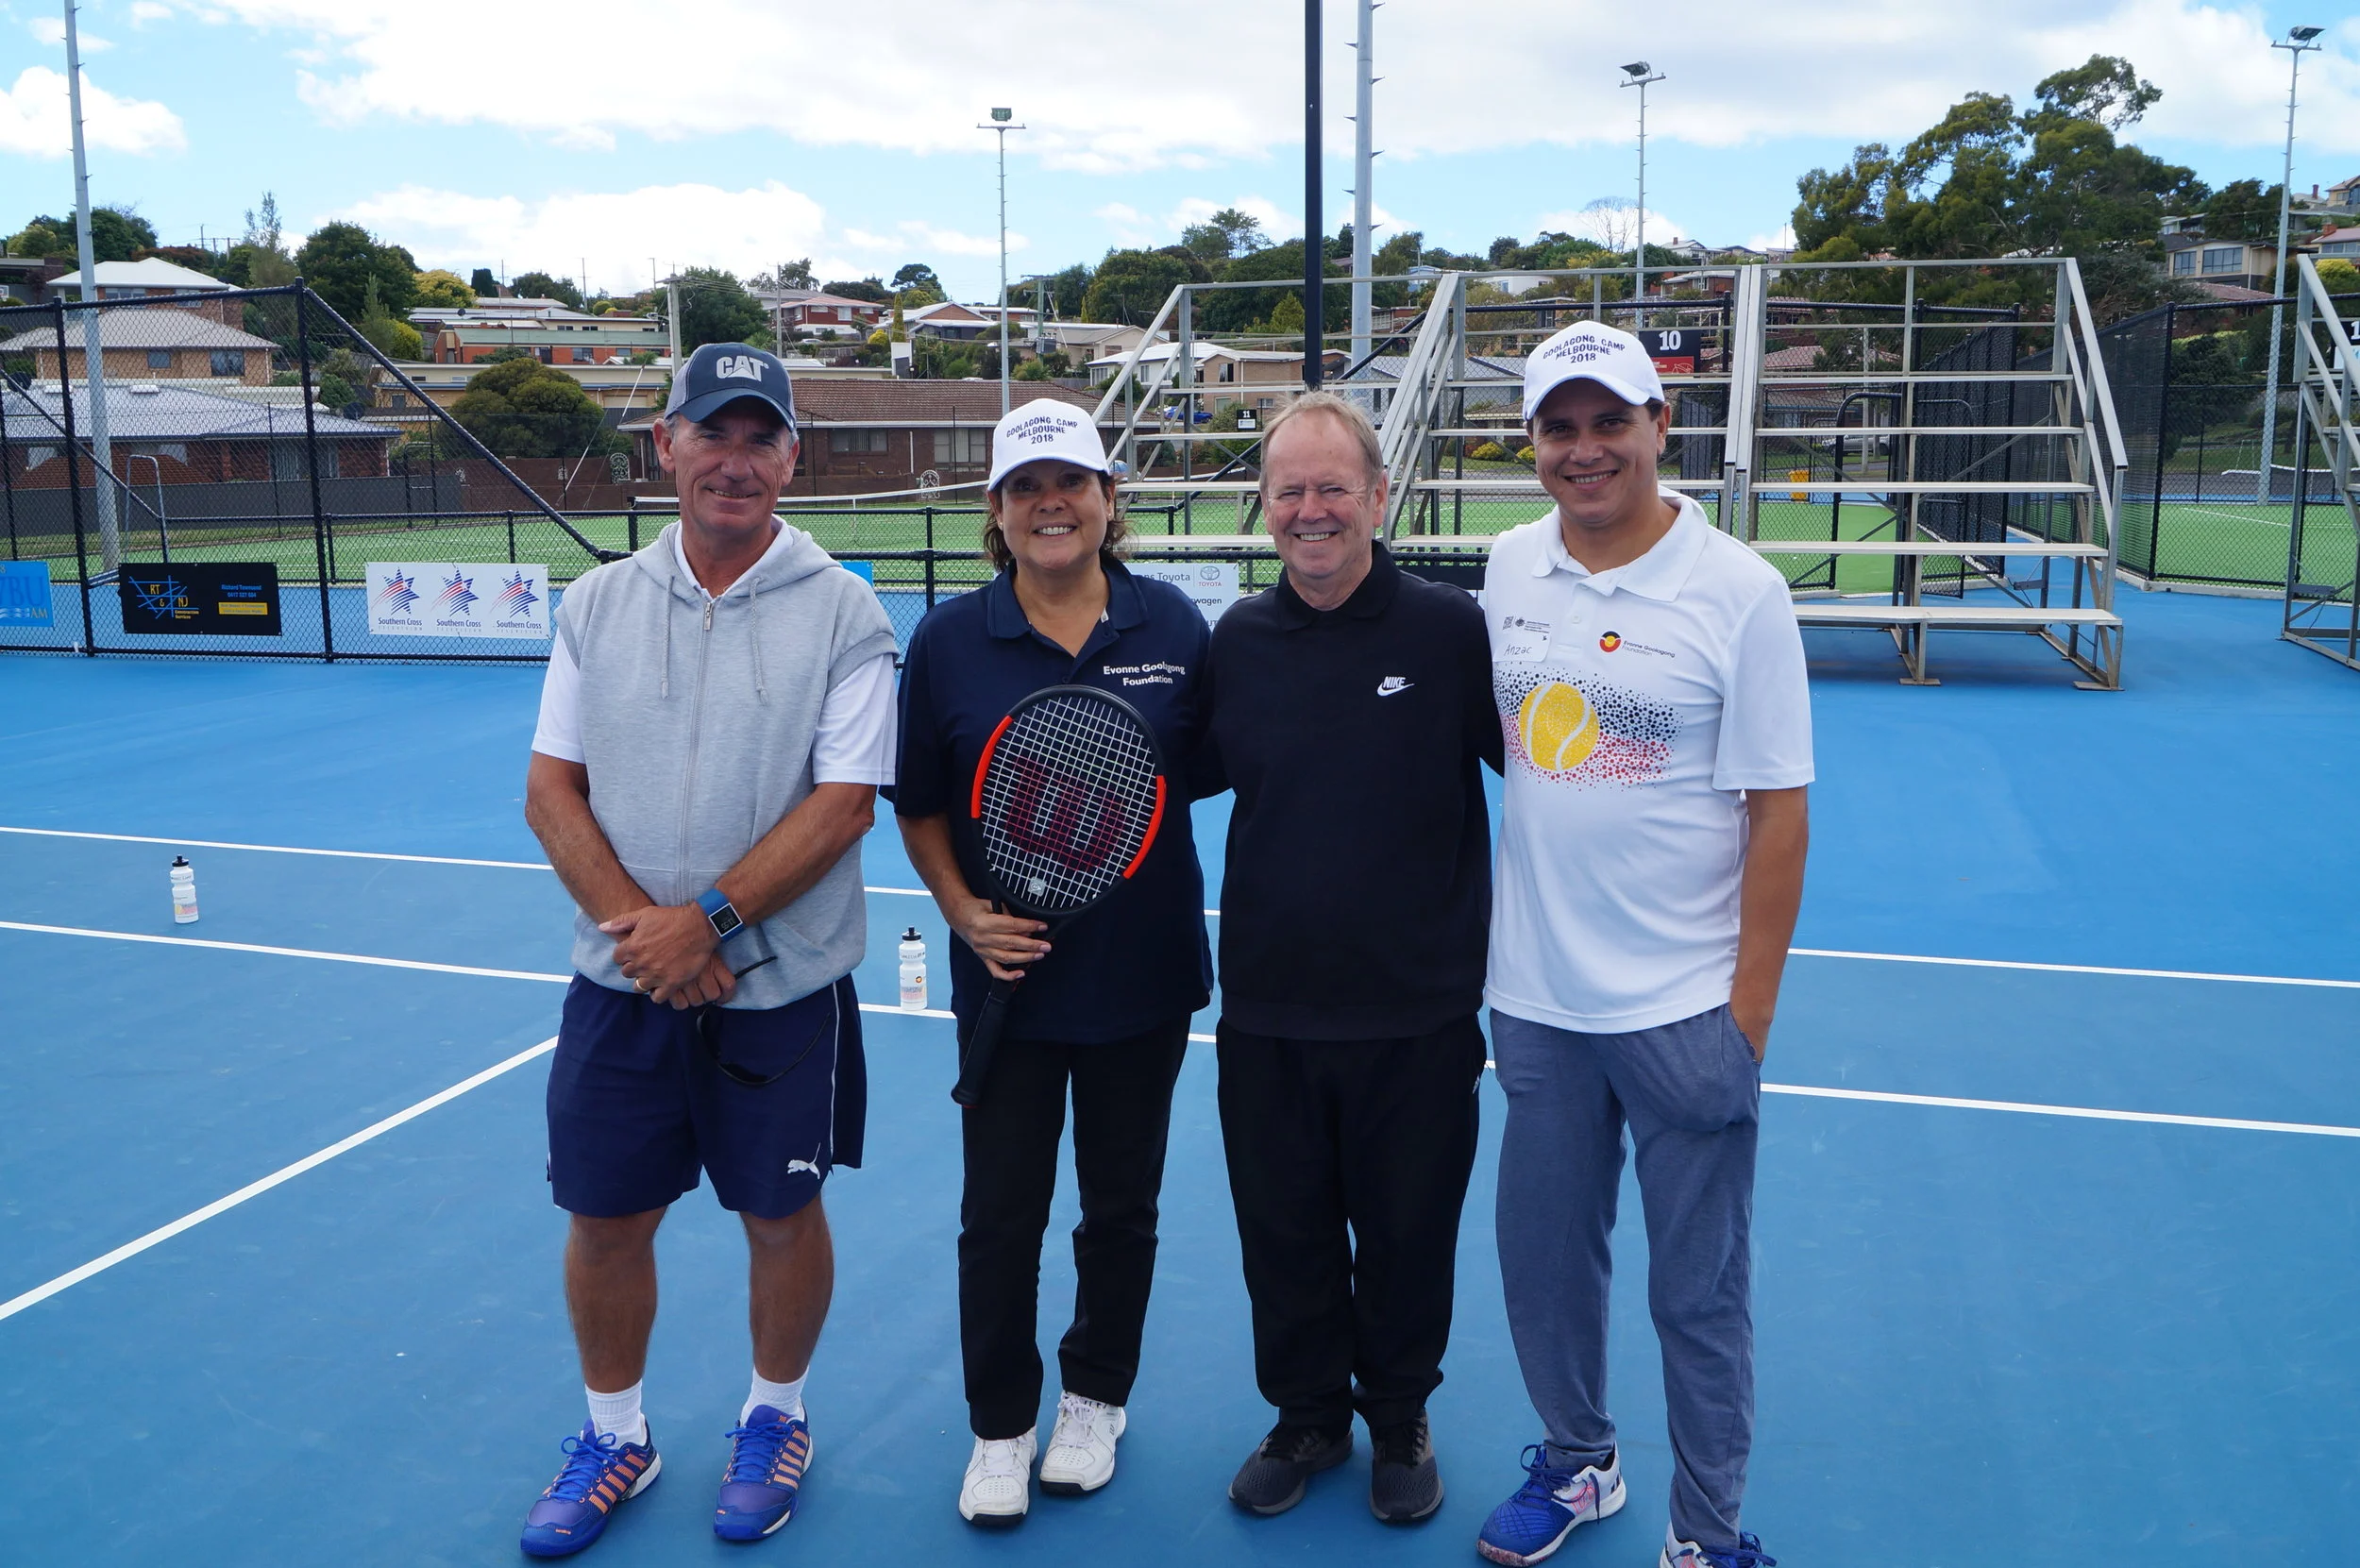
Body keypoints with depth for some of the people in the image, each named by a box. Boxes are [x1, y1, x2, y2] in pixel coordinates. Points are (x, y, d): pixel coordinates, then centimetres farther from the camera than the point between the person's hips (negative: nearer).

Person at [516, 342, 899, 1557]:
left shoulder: (841, 613, -7)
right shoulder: (599, 603, 4)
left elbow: (843, 803, -13)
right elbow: (552, 789, 1)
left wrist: (707, 920, -19)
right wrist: (636, 922, -13)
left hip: (781, 989, -2)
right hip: (620, 984, 3)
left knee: (781, 1217, 12)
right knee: (603, 1219, 12)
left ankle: (774, 1419, 36)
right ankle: (615, 1437, 35)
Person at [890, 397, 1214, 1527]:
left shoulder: (1174, 625, -3)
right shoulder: (949, 639, -3)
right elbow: (919, 807, 2)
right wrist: (964, 910, -10)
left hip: (1143, 978, 1)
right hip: (1006, 975, 0)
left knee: (1121, 1206, 14)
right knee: (1000, 1212, 8)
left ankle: (1095, 1402, 37)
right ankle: (1001, 1426, 28)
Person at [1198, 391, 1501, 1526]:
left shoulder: (1450, 630, -8)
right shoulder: (1237, 640, 2)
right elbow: (1187, 775, 16)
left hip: (1417, 1011, -2)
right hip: (1268, 1007, 3)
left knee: (1406, 1232, 13)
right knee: (1283, 1230, 15)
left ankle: (1399, 1420, 37)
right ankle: (1307, 1413, 38)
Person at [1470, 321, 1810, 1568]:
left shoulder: (1739, 592, -10)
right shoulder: (1508, 567, 3)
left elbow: (1778, 810, -9)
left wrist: (1752, 1006, -10)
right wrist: (1480, 935, 10)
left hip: (1683, 1005, -4)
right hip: (1533, 995, 4)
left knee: (1700, 1291, 7)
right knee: (1543, 1253, 16)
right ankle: (1575, 1463, 39)